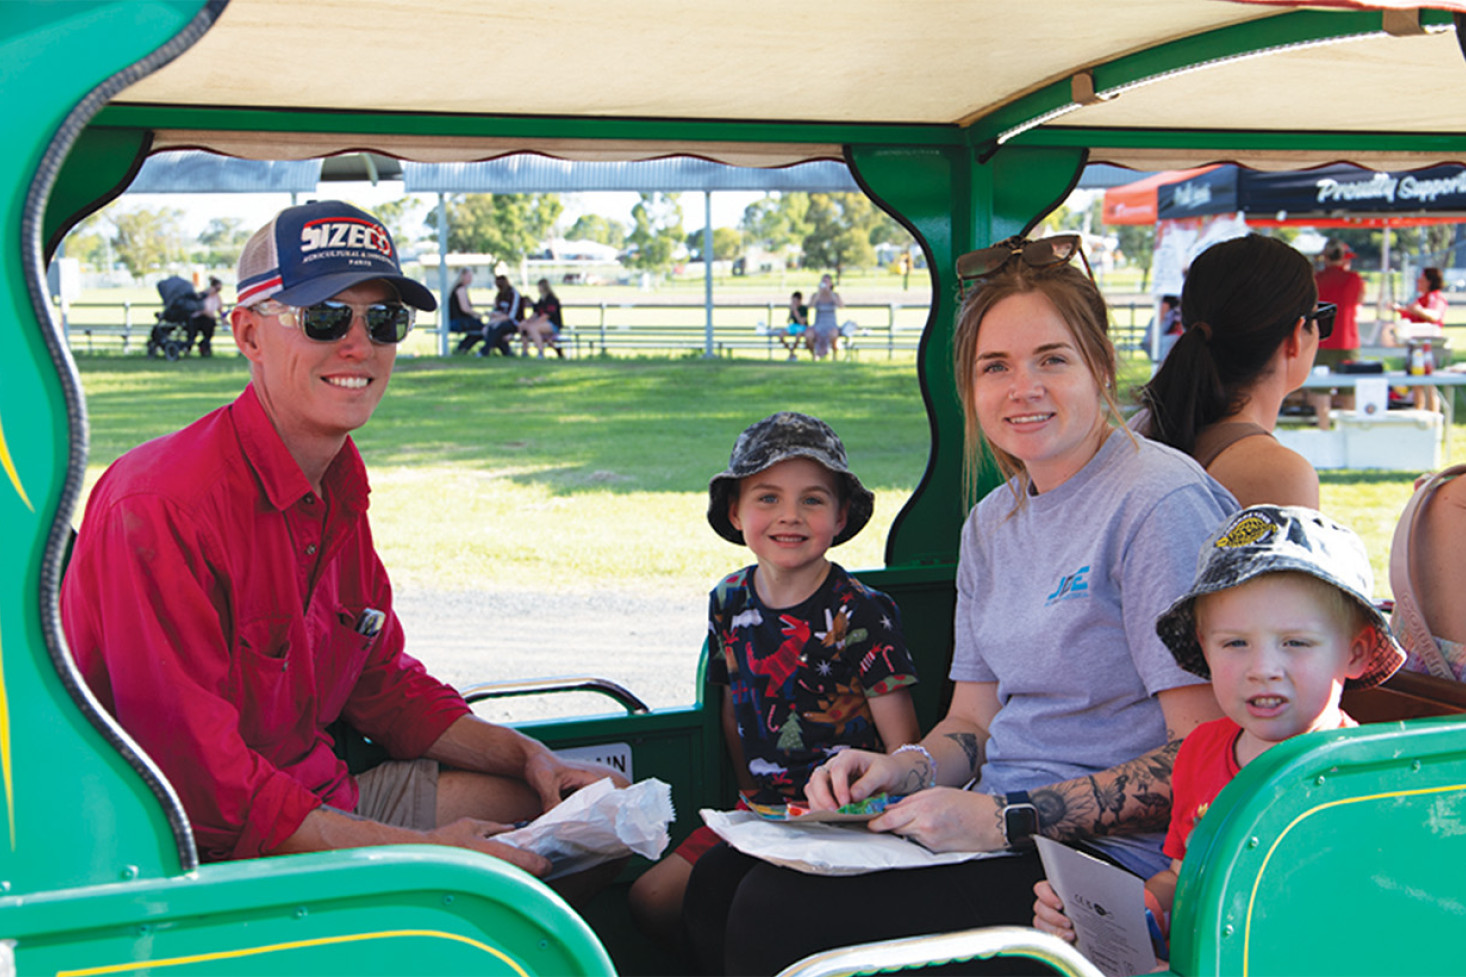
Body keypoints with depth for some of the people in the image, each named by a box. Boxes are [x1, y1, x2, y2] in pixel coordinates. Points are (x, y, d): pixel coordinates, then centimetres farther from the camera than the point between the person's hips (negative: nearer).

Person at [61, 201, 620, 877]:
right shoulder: (161, 508, -23)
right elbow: (199, 789, -26)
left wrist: (529, 757, 3)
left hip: (324, 802, 9)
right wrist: (426, 851, -26)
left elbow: (384, 684, 17)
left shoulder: (338, 493, 7)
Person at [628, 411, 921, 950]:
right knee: (651, 900, -2)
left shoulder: (863, 613, -12)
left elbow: (906, 751, -11)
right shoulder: (729, 601, 5)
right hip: (761, 809, 6)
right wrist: (752, 797, 12)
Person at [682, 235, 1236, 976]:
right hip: (1003, 834, 8)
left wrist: (1009, 819, -22)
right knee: (719, 881, -3)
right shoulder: (992, 524, 14)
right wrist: (902, 769, -6)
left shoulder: (1163, 502, -13)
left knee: (778, 913, -20)